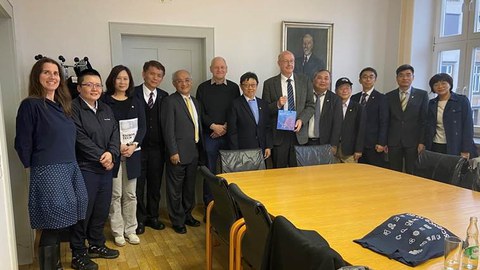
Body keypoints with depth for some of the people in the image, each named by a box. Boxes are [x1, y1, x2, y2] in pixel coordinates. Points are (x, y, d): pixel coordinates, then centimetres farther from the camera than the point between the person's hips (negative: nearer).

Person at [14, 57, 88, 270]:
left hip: (71, 169, 7)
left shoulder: (62, 105, 12)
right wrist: (35, 167, 1)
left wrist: (83, 161, 11)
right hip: (48, 173, -7)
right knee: (52, 227, 0)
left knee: (59, 225, 14)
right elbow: (23, 144, -9)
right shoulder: (30, 105, -10)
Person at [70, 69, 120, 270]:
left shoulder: (106, 109, 13)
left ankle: (96, 245, 33)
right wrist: (101, 157, -13)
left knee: (102, 210, 15)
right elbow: (81, 139, -17)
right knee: (83, 213, 2)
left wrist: (111, 153, -12)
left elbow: (115, 133, 6)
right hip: (84, 169, -7)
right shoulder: (73, 109, -10)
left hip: (106, 169, 7)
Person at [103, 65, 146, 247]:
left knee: (130, 194, 8)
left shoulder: (136, 102, 10)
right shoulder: (105, 101, -1)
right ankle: (117, 231, 14)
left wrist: (133, 145, -8)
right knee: (115, 194, 2)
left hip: (132, 153, 3)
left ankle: (130, 230, 19)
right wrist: (118, 146, -13)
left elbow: (142, 126, 6)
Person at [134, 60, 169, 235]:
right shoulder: (133, 94, -4)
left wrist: (166, 147, -4)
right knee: (138, 186, 7)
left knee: (155, 185, 13)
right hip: (138, 147, -2)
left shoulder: (164, 97, 5)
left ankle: (152, 216, 29)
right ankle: (139, 219, 23)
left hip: (157, 149, 3)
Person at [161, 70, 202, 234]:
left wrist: (200, 147, 12)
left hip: (193, 152, 7)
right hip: (178, 153, -7)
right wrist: (173, 151, -18)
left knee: (190, 187, 19)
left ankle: (187, 215, 35)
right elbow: (168, 129, -14)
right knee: (176, 188, 5)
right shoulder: (170, 101, -10)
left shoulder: (195, 102, 13)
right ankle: (177, 221, 19)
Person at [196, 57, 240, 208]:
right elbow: (200, 112, 1)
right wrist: (213, 126, -10)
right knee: (209, 171, 3)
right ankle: (208, 204, 13)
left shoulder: (233, 87, 8)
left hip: (228, 135, 1)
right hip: (209, 135, -1)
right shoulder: (203, 88, 5)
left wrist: (226, 127, -8)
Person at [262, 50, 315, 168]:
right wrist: (277, 105, -17)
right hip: (278, 134, -1)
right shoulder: (269, 83, 3)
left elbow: (311, 105, 7)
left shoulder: (305, 81, 8)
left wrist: (301, 120, -9)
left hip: (299, 132, 2)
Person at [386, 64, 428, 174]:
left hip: (414, 142, -1)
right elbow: (386, 121, 8)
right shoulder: (389, 96, 8)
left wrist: (422, 142, -6)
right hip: (393, 142, 2)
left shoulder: (422, 95, 4)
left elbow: (424, 120, 1)